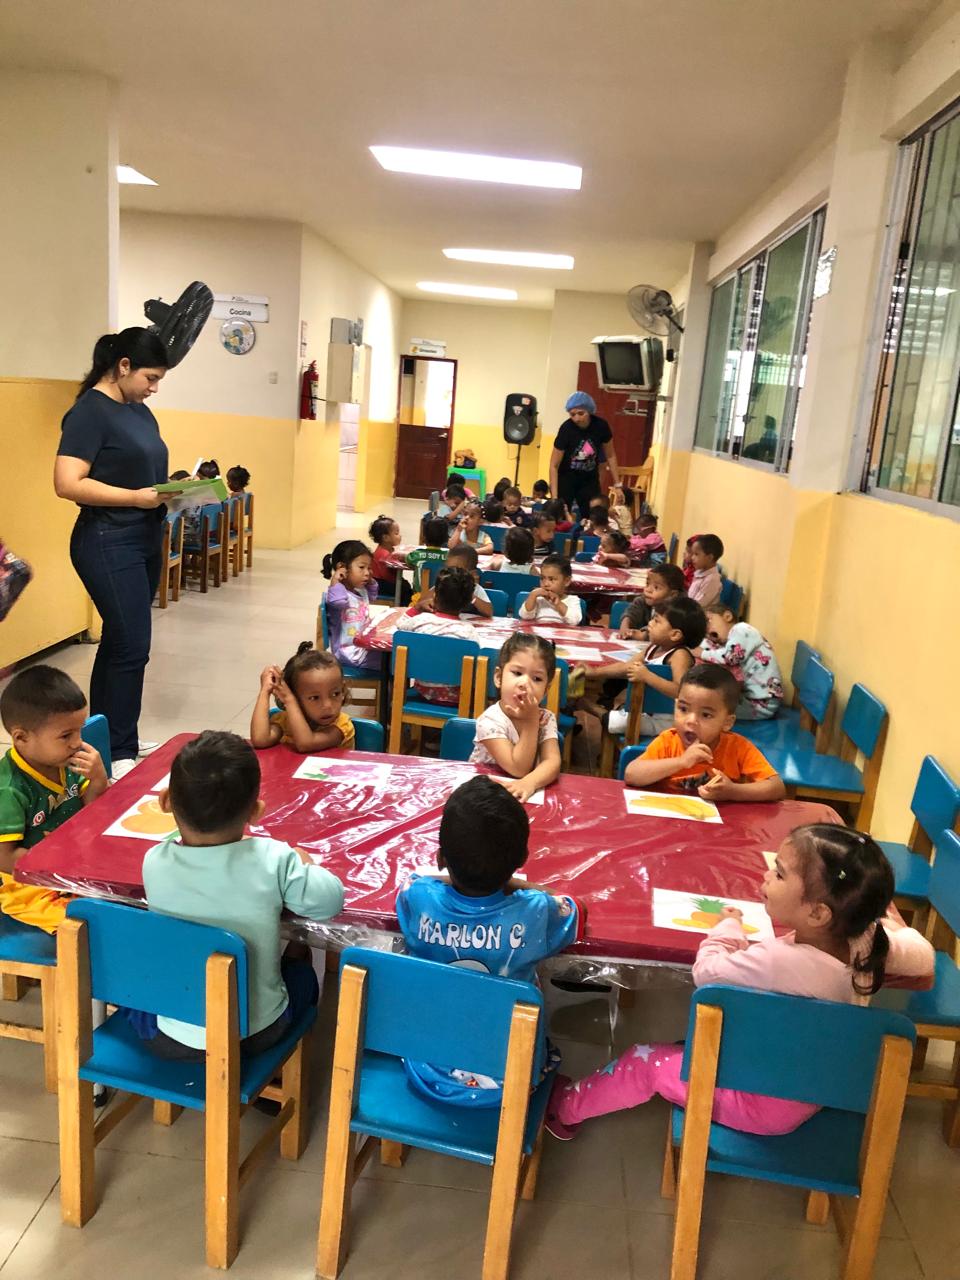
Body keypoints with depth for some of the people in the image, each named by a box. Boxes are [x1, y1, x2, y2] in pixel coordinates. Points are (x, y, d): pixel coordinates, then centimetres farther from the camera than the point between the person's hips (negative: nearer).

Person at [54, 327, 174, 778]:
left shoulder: (140, 411, 14)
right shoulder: (90, 411, -13)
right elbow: (67, 484, -21)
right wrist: (136, 498, -21)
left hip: (145, 541, 9)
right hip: (109, 543, -9)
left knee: (118, 641, 13)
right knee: (132, 647, -8)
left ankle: (102, 739, 23)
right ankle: (118, 753, 2)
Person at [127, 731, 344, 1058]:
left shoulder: (154, 863, -17)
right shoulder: (273, 860, -24)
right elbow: (330, 900, -14)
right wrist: (303, 863, 4)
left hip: (170, 1042, 1)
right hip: (259, 1035, 0)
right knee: (301, 970, 31)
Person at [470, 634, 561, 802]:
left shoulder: (546, 718, -3)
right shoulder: (490, 720, -16)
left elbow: (553, 762, -16)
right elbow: (518, 769, -17)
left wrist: (530, 783, -34)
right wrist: (531, 721, -20)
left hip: (525, 792, 3)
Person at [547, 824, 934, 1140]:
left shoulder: (777, 960, -38)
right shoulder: (866, 942, -19)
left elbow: (706, 971, -20)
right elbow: (922, 955, 1)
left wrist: (728, 926, -4)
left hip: (764, 1104, -7)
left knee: (644, 1061, 5)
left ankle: (565, 1107, 25)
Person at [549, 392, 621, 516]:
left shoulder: (601, 426, -14)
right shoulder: (566, 429, -22)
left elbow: (610, 456, 1)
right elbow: (554, 466, -19)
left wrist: (617, 484, 0)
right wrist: (554, 497, -25)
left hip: (590, 479, 3)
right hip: (566, 479, -3)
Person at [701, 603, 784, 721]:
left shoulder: (742, 629, -9)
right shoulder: (728, 642, 19)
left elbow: (729, 657, -23)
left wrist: (700, 653, -13)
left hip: (763, 703, -10)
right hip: (749, 696, 10)